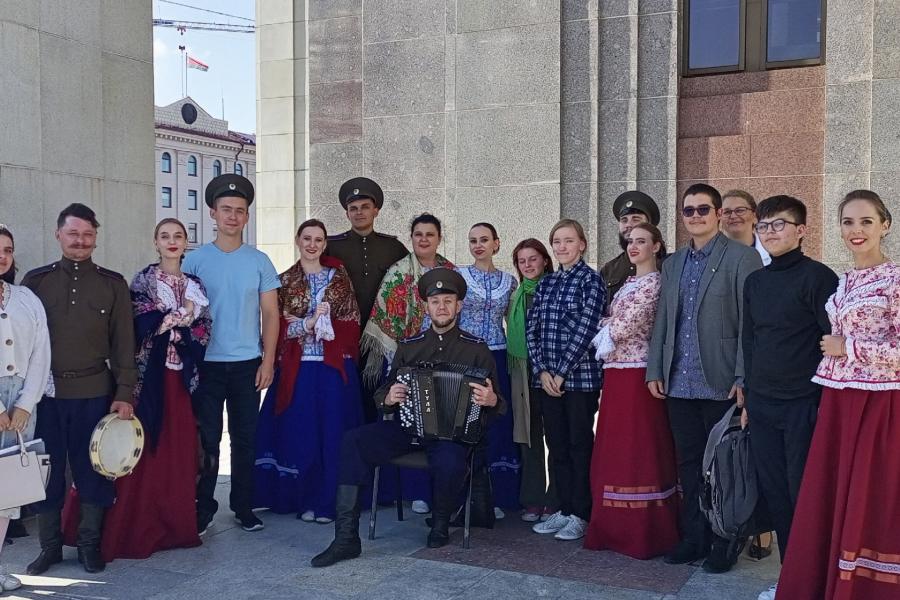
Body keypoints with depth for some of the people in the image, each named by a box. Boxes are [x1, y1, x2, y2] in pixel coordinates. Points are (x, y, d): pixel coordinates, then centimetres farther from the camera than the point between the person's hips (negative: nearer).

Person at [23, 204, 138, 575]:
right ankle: (49, 545, 22)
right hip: (45, 393, 1)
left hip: (94, 393, 0)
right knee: (47, 469, 7)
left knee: (94, 469, 6)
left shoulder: (113, 284, 4)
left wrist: (125, 393, -4)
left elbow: (123, 343, 3)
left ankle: (90, 543, 21)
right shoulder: (36, 281, 5)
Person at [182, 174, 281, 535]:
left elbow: (270, 315, 4)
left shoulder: (259, 261, 3)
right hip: (206, 364, -1)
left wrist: (268, 361, -4)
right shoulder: (195, 260, 2)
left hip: (247, 364, 1)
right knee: (206, 439, 4)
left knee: (245, 438, 8)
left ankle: (244, 508, 20)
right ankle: (203, 509, 16)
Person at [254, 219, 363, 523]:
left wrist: (328, 325, -9)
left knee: (333, 434, 1)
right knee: (300, 434, 3)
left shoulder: (338, 276, 8)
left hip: (335, 366, 0)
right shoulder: (284, 281, 7)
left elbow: (352, 319, 6)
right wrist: (309, 322, -14)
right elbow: (278, 326, -1)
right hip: (298, 368, 0)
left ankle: (328, 501, 10)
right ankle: (304, 500, 14)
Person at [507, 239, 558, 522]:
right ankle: (533, 501, 15)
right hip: (523, 373, 5)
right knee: (529, 437, 7)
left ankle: (554, 501, 10)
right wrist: (513, 366, 10)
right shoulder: (516, 295, 14)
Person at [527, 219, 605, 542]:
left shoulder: (591, 280, -4)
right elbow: (532, 329, 7)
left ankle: (580, 515, 11)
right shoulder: (546, 283, 12)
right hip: (547, 378, 5)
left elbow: (584, 329, -12)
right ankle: (564, 509, 21)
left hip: (580, 375, -5)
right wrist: (541, 371, -5)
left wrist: (562, 373, -14)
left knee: (580, 444, 2)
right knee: (556, 444, 10)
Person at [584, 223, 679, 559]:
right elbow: (609, 326, 19)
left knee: (637, 450, -3)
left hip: (637, 374, -9)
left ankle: (644, 533, 5)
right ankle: (617, 527, 21)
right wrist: (606, 335, 0)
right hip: (616, 373, 9)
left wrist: (604, 337, 2)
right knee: (615, 451, 12)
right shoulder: (628, 284, 18)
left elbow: (624, 328, -14)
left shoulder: (653, 283, -9)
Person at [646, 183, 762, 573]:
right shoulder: (672, 263, 15)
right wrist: (655, 370, 9)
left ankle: (725, 544, 18)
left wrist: (743, 378, -13)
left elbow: (749, 322, -9)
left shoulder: (741, 257, -4)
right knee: (689, 465, 12)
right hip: (679, 383, 5)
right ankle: (693, 539, 24)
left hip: (720, 383, -5)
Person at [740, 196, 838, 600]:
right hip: (762, 404, 6)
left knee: (804, 494, 1)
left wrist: (824, 400, -9)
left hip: (803, 404, -6)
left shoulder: (818, 277, -7)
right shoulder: (754, 281, 12)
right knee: (775, 494, 10)